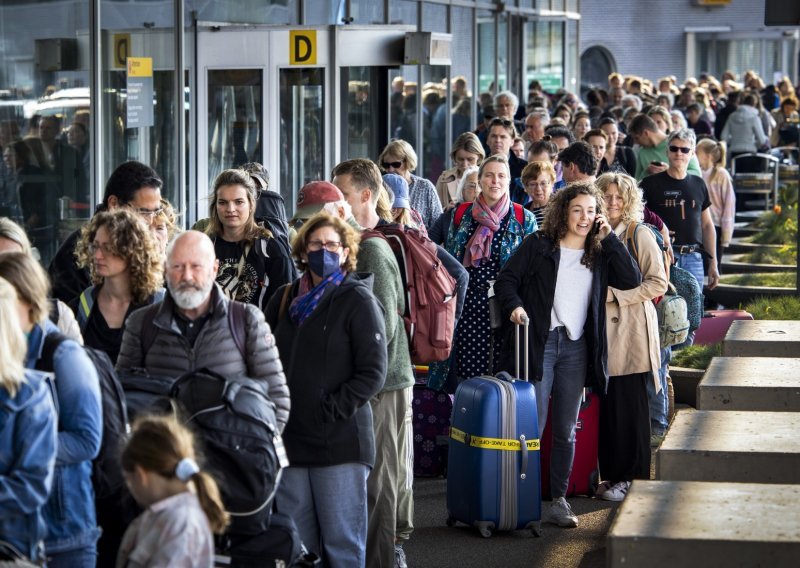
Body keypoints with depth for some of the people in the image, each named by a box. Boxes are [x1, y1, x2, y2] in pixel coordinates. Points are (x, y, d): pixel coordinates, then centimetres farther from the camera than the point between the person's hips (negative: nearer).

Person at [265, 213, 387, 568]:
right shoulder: (285, 299, 14)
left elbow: (372, 374, -8)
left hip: (340, 444, -5)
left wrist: (328, 411, -14)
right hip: (290, 442, 5)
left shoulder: (358, 301, -1)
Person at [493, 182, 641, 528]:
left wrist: (608, 238, -1)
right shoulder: (538, 245, 3)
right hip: (538, 343, -4)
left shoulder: (599, 255, 12)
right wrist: (514, 306, -16)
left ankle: (559, 501, 13)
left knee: (566, 431, 7)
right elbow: (506, 279, 3)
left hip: (576, 347, 4)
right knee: (532, 426, -6)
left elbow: (631, 280, -1)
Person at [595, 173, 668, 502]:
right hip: (599, 330, 4)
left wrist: (615, 294, -14)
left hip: (631, 330, -4)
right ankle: (611, 472, 12)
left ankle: (628, 476, 4)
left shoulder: (639, 234, -3)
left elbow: (658, 282, -9)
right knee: (605, 403, 4)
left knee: (628, 404, -3)